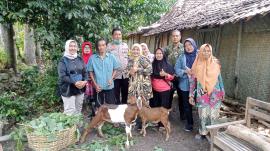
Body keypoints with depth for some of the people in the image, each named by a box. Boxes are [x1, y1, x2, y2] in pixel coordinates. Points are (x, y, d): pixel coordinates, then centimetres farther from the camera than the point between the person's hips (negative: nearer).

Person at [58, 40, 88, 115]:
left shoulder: (80, 59, 9)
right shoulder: (63, 60, -6)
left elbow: (85, 72, 9)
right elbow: (62, 76, -15)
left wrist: (85, 81, -12)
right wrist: (74, 83, -23)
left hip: (80, 89, 5)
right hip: (68, 90, -5)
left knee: (78, 110, 15)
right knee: (70, 111, -4)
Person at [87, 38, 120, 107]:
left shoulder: (112, 57, -1)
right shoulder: (92, 58, -3)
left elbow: (115, 69, 6)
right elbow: (90, 72, 1)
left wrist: (111, 78, -10)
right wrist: (95, 84, -5)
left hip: (109, 87, 1)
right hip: (98, 87, 0)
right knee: (99, 107, 12)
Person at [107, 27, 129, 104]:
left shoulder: (125, 45, 11)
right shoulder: (109, 46, 0)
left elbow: (129, 58, 14)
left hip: (125, 74, 3)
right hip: (115, 74, -3)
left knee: (125, 94, 14)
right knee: (116, 95, 6)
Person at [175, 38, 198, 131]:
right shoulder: (182, 57, 5)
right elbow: (176, 69, 0)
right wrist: (185, 71, -15)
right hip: (185, 85, 3)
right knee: (187, 105, 11)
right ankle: (189, 123, 30)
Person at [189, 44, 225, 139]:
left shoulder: (215, 64, 0)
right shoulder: (197, 65, -3)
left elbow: (220, 79, 8)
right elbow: (193, 81, 0)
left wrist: (222, 92, 10)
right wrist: (191, 95, -2)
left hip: (215, 95, 1)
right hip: (202, 95, -1)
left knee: (213, 115, 7)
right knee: (203, 115, 5)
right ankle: (203, 133, 24)